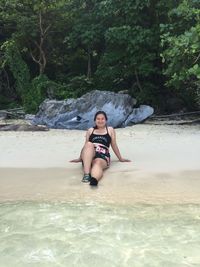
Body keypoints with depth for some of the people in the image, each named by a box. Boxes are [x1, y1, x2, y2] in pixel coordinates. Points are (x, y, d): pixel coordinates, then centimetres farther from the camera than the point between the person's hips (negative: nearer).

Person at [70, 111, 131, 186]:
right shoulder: (90, 130, 23)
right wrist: (80, 158, 33)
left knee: (98, 163, -37)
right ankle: (86, 174, -47)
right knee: (89, 144, -32)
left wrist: (120, 159, 23)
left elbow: (114, 145, 22)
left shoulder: (110, 130, 20)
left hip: (103, 156, -1)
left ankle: (94, 179, -72)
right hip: (88, 157, 1)